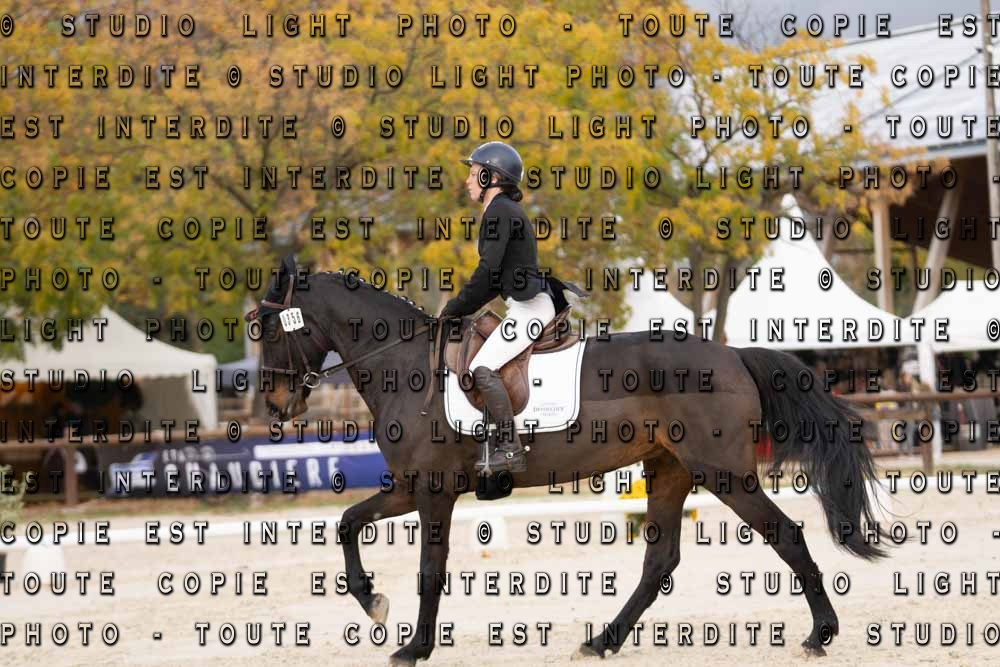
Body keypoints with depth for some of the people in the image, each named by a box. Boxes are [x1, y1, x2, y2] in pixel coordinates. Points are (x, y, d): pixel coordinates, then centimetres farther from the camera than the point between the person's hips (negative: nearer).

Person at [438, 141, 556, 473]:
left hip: (528, 307, -11)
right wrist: (461, 307, 17)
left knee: (483, 370, -18)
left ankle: (511, 451, -24)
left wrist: (456, 308, -10)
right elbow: (498, 277, 23)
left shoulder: (499, 211, -11)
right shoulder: (509, 211, 20)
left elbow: (488, 269, -18)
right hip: (530, 305, 11)